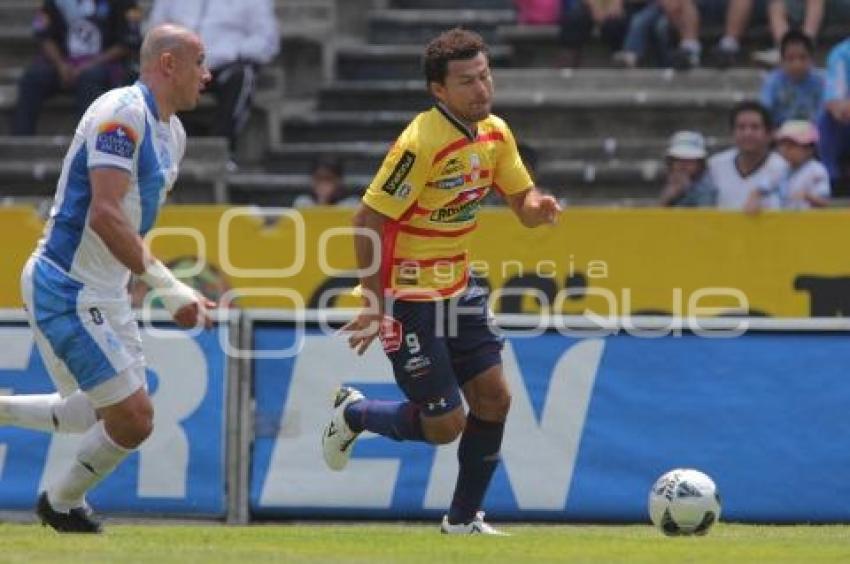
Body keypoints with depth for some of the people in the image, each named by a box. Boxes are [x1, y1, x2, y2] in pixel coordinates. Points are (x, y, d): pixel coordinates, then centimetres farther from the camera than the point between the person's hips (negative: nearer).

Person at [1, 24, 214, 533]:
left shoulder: (172, 132, 11)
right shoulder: (122, 112, -19)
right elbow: (104, 215, -28)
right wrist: (168, 287, -31)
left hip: (105, 294, 10)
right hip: (66, 291, -10)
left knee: (105, 415, 18)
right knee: (133, 419, -7)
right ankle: (63, 504, 17)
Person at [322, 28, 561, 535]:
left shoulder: (495, 134, 0)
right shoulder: (422, 143, -24)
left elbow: (522, 199, 11)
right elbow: (368, 221, -22)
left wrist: (539, 207, -15)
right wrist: (374, 305, -24)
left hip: (458, 287, 8)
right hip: (408, 296, -8)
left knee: (494, 399, 2)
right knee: (444, 425, -5)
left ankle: (464, 519, 17)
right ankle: (354, 414, 23)